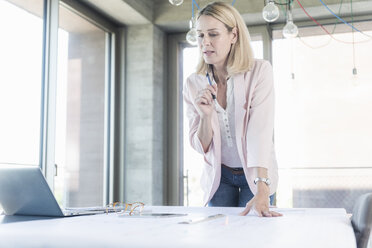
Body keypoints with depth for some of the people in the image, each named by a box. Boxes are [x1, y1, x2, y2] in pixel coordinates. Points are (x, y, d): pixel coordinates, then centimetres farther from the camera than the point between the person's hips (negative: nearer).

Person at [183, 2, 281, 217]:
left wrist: (262, 191, -38)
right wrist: (206, 116, -28)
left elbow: (260, 132, -29)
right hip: (219, 175, 2)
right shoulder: (193, 84, -9)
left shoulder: (259, 72, -18)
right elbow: (201, 147, -7)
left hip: (257, 174, -2)